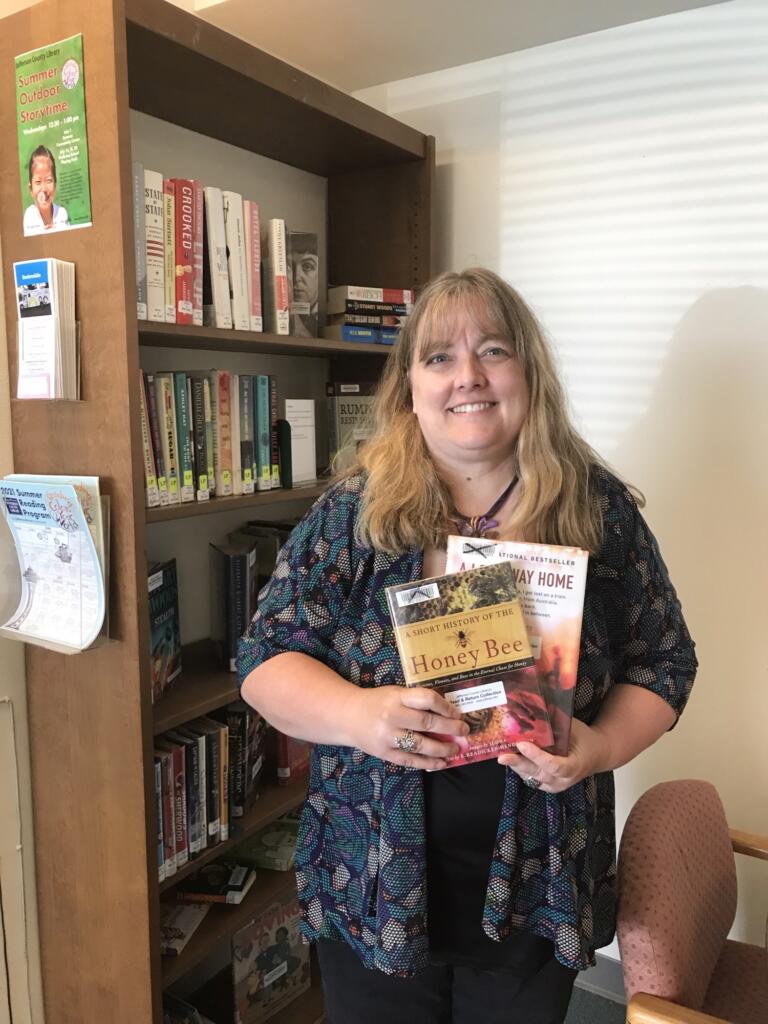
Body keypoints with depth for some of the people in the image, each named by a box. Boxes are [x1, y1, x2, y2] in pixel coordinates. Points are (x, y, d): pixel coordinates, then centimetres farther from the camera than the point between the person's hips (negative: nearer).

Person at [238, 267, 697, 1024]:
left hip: (537, 891, 1)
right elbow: (266, 657, -7)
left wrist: (601, 746, -18)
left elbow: (662, 663, 1)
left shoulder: (600, 509, -5)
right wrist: (356, 714, -26)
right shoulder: (351, 511, -8)